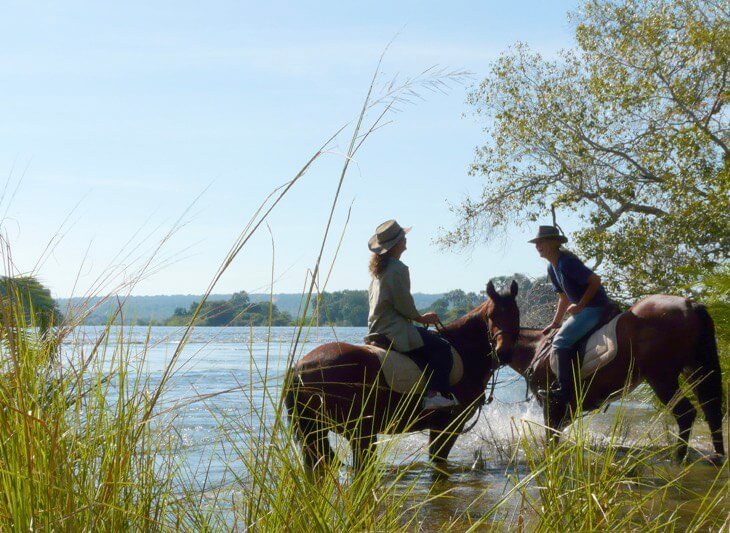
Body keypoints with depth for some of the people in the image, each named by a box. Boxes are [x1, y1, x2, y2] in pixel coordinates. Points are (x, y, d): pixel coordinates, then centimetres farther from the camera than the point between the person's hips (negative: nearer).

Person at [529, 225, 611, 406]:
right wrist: (555, 323, 17)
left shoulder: (567, 262, -18)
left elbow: (595, 280, -19)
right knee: (560, 337, 17)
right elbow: (564, 298, 21)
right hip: (582, 309, 11)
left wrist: (580, 305, -20)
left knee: (561, 340, -19)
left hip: (595, 307, -11)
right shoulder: (552, 268, 13)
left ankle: (565, 390, -21)